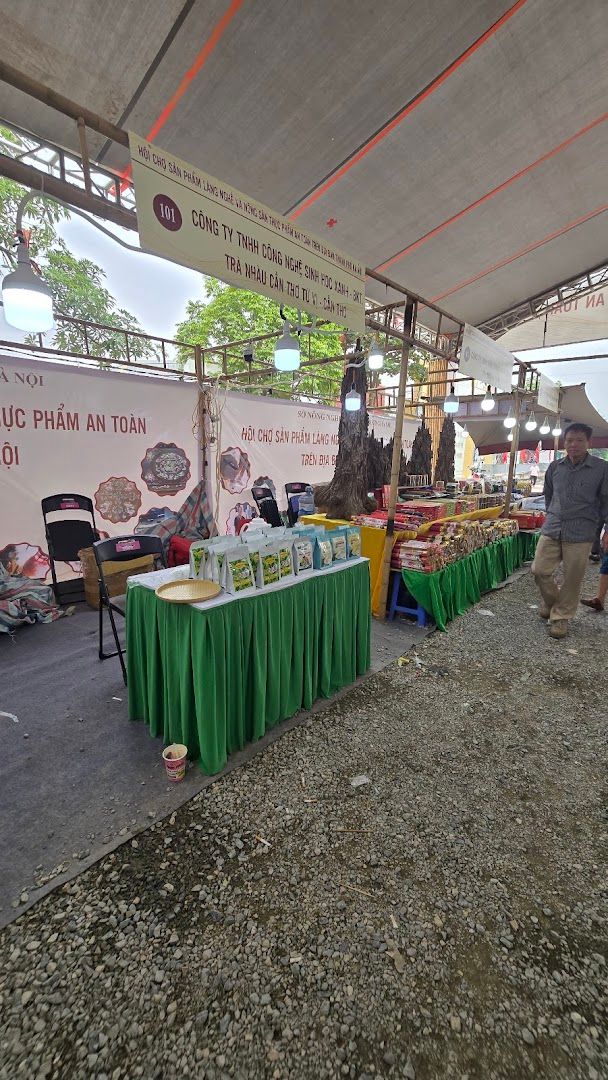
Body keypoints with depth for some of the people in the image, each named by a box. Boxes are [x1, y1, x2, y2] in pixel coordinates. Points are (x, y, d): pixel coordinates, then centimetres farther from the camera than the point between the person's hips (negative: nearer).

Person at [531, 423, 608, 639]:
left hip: (580, 534, -3)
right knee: (539, 570, 3)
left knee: (572, 578, 3)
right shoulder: (555, 467, 6)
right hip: (552, 529, 3)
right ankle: (551, 600, 31)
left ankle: (561, 616, 19)